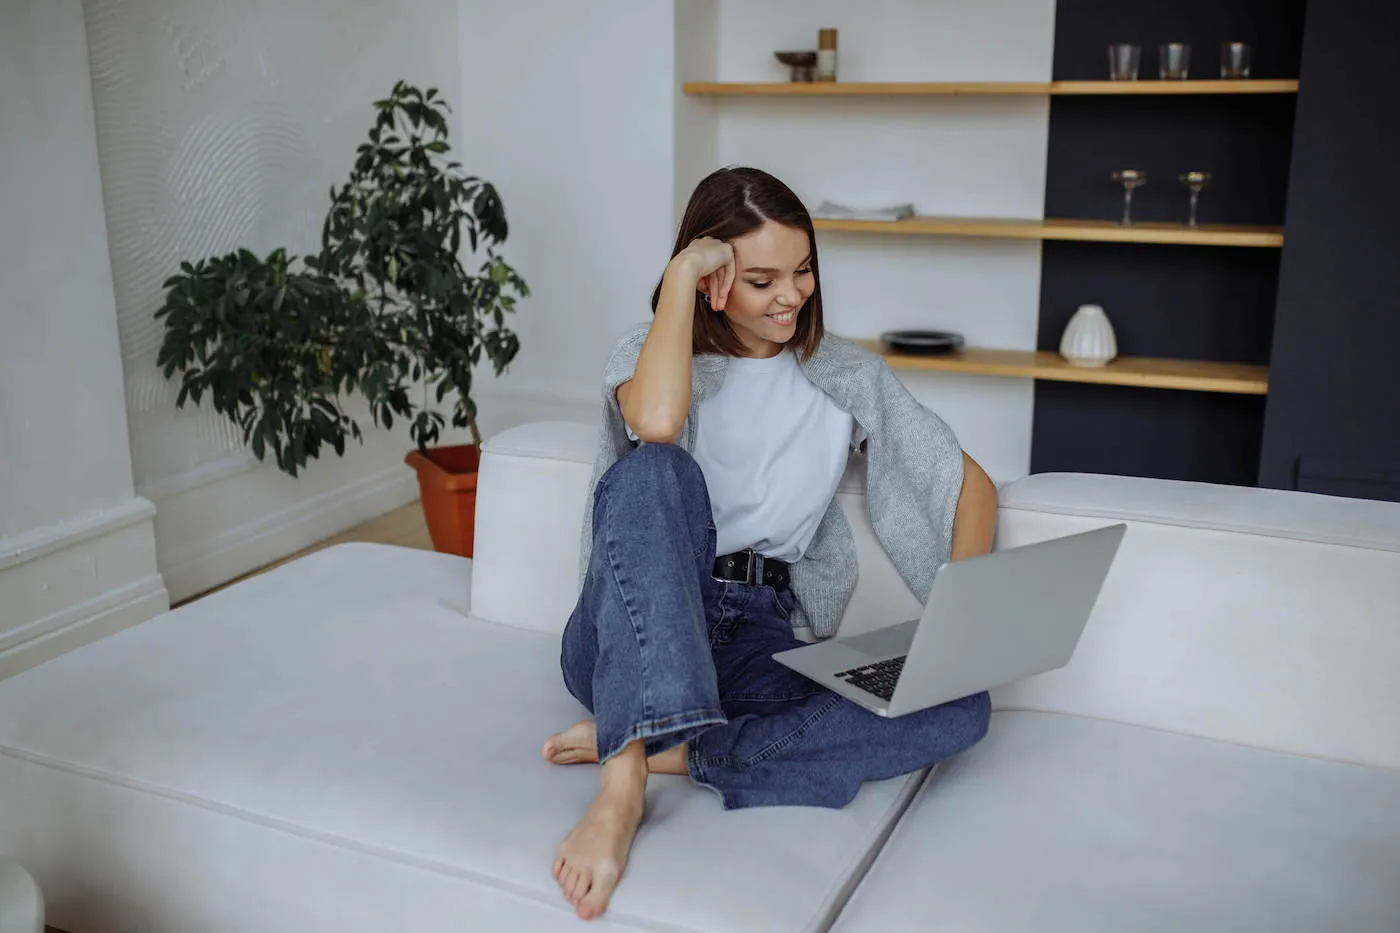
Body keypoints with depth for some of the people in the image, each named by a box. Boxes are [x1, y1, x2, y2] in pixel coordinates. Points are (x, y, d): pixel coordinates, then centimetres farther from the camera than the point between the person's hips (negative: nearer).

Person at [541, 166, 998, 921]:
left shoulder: (848, 375, 12)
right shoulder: (653, 351, 4)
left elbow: (969, 482, 12)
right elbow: (655, 421, -22)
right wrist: (679, 277, -11)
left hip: (762, 645, 3)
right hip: (632, 638, -2)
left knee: (960, 708, -24)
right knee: (654, 469, -34)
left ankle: (662, 752, -28)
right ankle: (624, 782, -42)